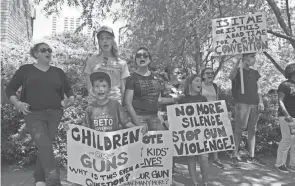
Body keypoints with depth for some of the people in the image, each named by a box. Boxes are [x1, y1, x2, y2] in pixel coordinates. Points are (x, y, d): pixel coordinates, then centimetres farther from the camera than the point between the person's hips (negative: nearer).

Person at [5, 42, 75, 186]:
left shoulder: (58, 72, 12)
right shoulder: (26, 69, 5)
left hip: (54, 114, 3)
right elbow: (10, 89, 8)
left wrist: (70, 100, -5)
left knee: (45, 147, 8)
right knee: (45, 146, -15)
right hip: (34, 115, -2)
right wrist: (17, 103, -9)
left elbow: (68, 90, 16)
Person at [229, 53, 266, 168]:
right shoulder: (238, 71, -1)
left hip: (254, 104, 6)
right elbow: (231, 77, -25)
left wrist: (260, 101, 7)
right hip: (242, 104, -6)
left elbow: (258, 88, 20)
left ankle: (251, 156, 18)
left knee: (252, 130, 9)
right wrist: (238, 63, -33)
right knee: (239, 129, -7)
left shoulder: (254, 73, 19)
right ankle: (234, 157, -2)